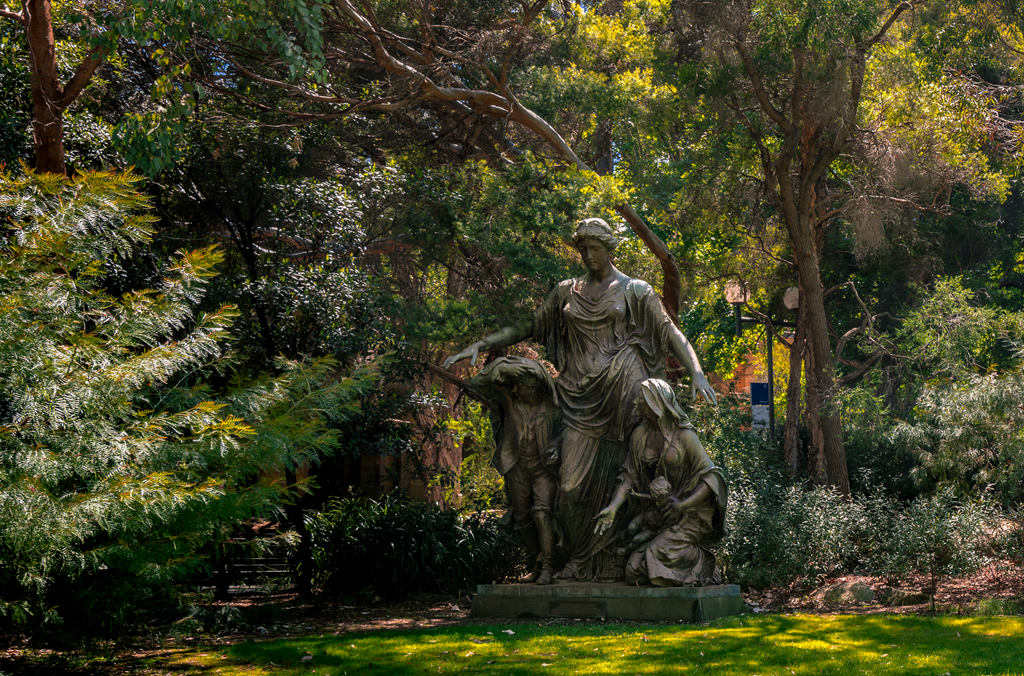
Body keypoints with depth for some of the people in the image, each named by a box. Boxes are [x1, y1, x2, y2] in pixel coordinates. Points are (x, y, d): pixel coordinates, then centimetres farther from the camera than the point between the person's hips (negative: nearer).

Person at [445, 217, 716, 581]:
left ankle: (613, 559, 1)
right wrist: (479, 346, 11)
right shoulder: (566, 292, 17)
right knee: (572, 479, -4)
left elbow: (671, 333, 1)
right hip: (580, 397, 3)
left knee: (614, 476, -6)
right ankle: (580, 558, 7)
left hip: (620, 392, -3)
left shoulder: (635, 291, 7)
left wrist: (697, 373, -14)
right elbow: (528, 327, 20)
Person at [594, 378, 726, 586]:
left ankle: (705, 566, 3)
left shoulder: (684, 435, -11)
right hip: (658, 517, 6)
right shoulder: (640, 435, 4)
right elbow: (630, 476, 7)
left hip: (690, 515, -5)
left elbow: (710, 477, -13)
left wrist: (683, 505, -23)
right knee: (634, 573, -8)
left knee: (657, 555, -26)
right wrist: (612, 508, -7)